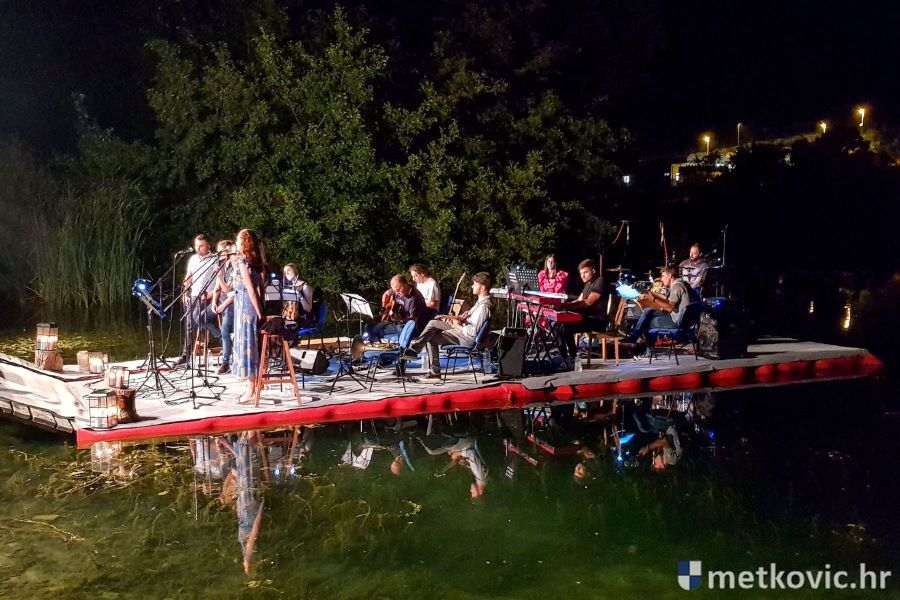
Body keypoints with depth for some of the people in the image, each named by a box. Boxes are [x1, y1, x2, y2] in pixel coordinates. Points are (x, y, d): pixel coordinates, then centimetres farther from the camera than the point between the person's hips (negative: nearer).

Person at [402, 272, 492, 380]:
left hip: (468, 338, -10)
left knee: (431, 337, -5)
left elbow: (473, 332, -28)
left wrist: (457, 326, -13)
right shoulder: (481, 300, 4)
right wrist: (454, 318, 3)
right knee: (433, 323, 8)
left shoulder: (484, 307, -26)